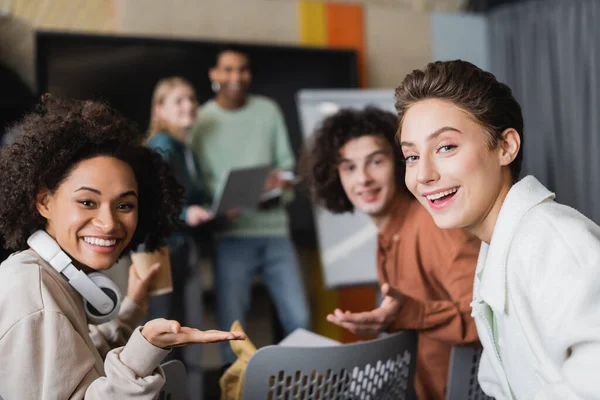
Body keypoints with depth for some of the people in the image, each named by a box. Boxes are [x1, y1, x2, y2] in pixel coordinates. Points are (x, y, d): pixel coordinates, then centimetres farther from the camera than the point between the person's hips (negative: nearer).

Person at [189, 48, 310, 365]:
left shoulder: (268, 110, 10)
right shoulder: (201, 120, 2)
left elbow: (286, 162, 12)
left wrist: (283, 180, -10)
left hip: (274, 228, 2)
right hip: (231, 234, -2)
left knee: (299, 318, 3)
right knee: (232, 323, 1)